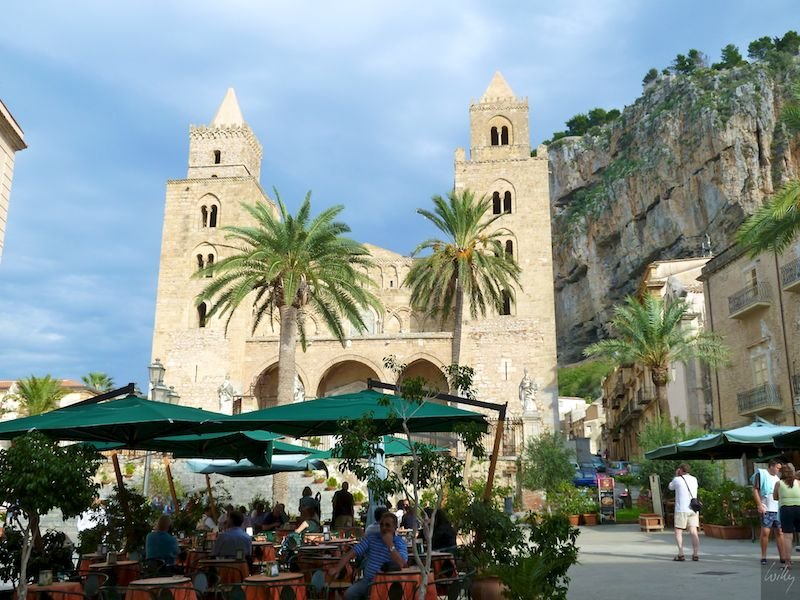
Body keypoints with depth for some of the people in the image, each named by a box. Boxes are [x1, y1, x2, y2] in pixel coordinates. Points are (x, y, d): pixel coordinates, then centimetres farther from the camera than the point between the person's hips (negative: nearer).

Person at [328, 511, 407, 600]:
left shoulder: (400, 542, -3)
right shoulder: (371, 537, 6)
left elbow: (401, 565, -20)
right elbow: (352, 552, -2)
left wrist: (390, 544, -20)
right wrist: (337, 568, -14)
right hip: (367, 581, 4)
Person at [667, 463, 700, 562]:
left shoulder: (677, 480, -5)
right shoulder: (694, 479, 10)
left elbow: (670, 487, 15)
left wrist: (676, 475, 20)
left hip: (681, 510, -4)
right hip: (693, 509, 4)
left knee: (678, 532, 2)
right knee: (693, 532, 2)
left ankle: (680, 554, -8)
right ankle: (695, 554, -6)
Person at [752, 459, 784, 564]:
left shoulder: (777, 478, 18)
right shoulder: (761, 474, -3)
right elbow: (755, 490, -8)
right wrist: (759, 505, -15)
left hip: (778, 509, 6)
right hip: (766, 509, -6)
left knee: (780, 532, 4)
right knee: (765, 532, -7)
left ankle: (782, 556, 9)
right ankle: (763, 557, 1)